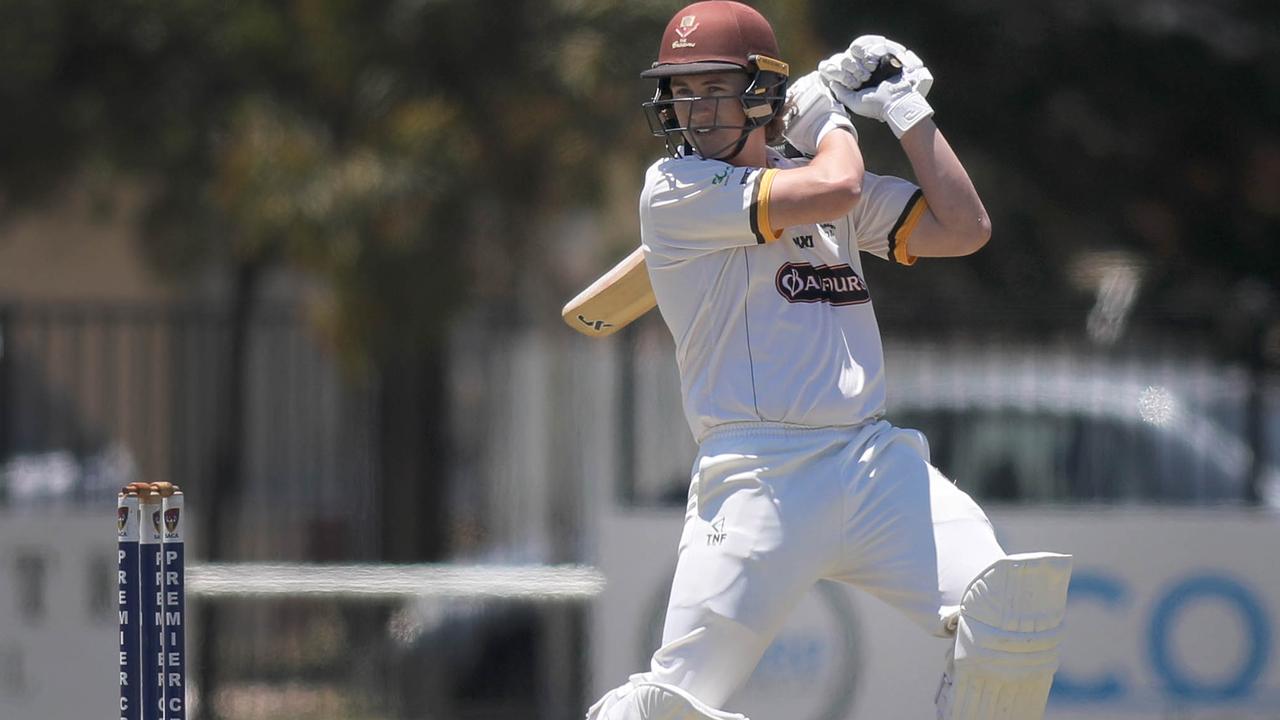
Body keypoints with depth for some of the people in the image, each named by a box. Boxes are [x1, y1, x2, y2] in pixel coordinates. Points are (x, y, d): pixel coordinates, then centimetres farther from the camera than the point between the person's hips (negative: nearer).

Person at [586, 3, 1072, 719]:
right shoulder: (674, 190, -1)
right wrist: (832, 118, 9)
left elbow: (965, 227, 14)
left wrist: (906, 109, 12)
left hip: (878, 466, 5)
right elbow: (831, 189, -12)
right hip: (757, 474, -5)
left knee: (1013, 608, -17)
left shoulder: (813, 179, 18)